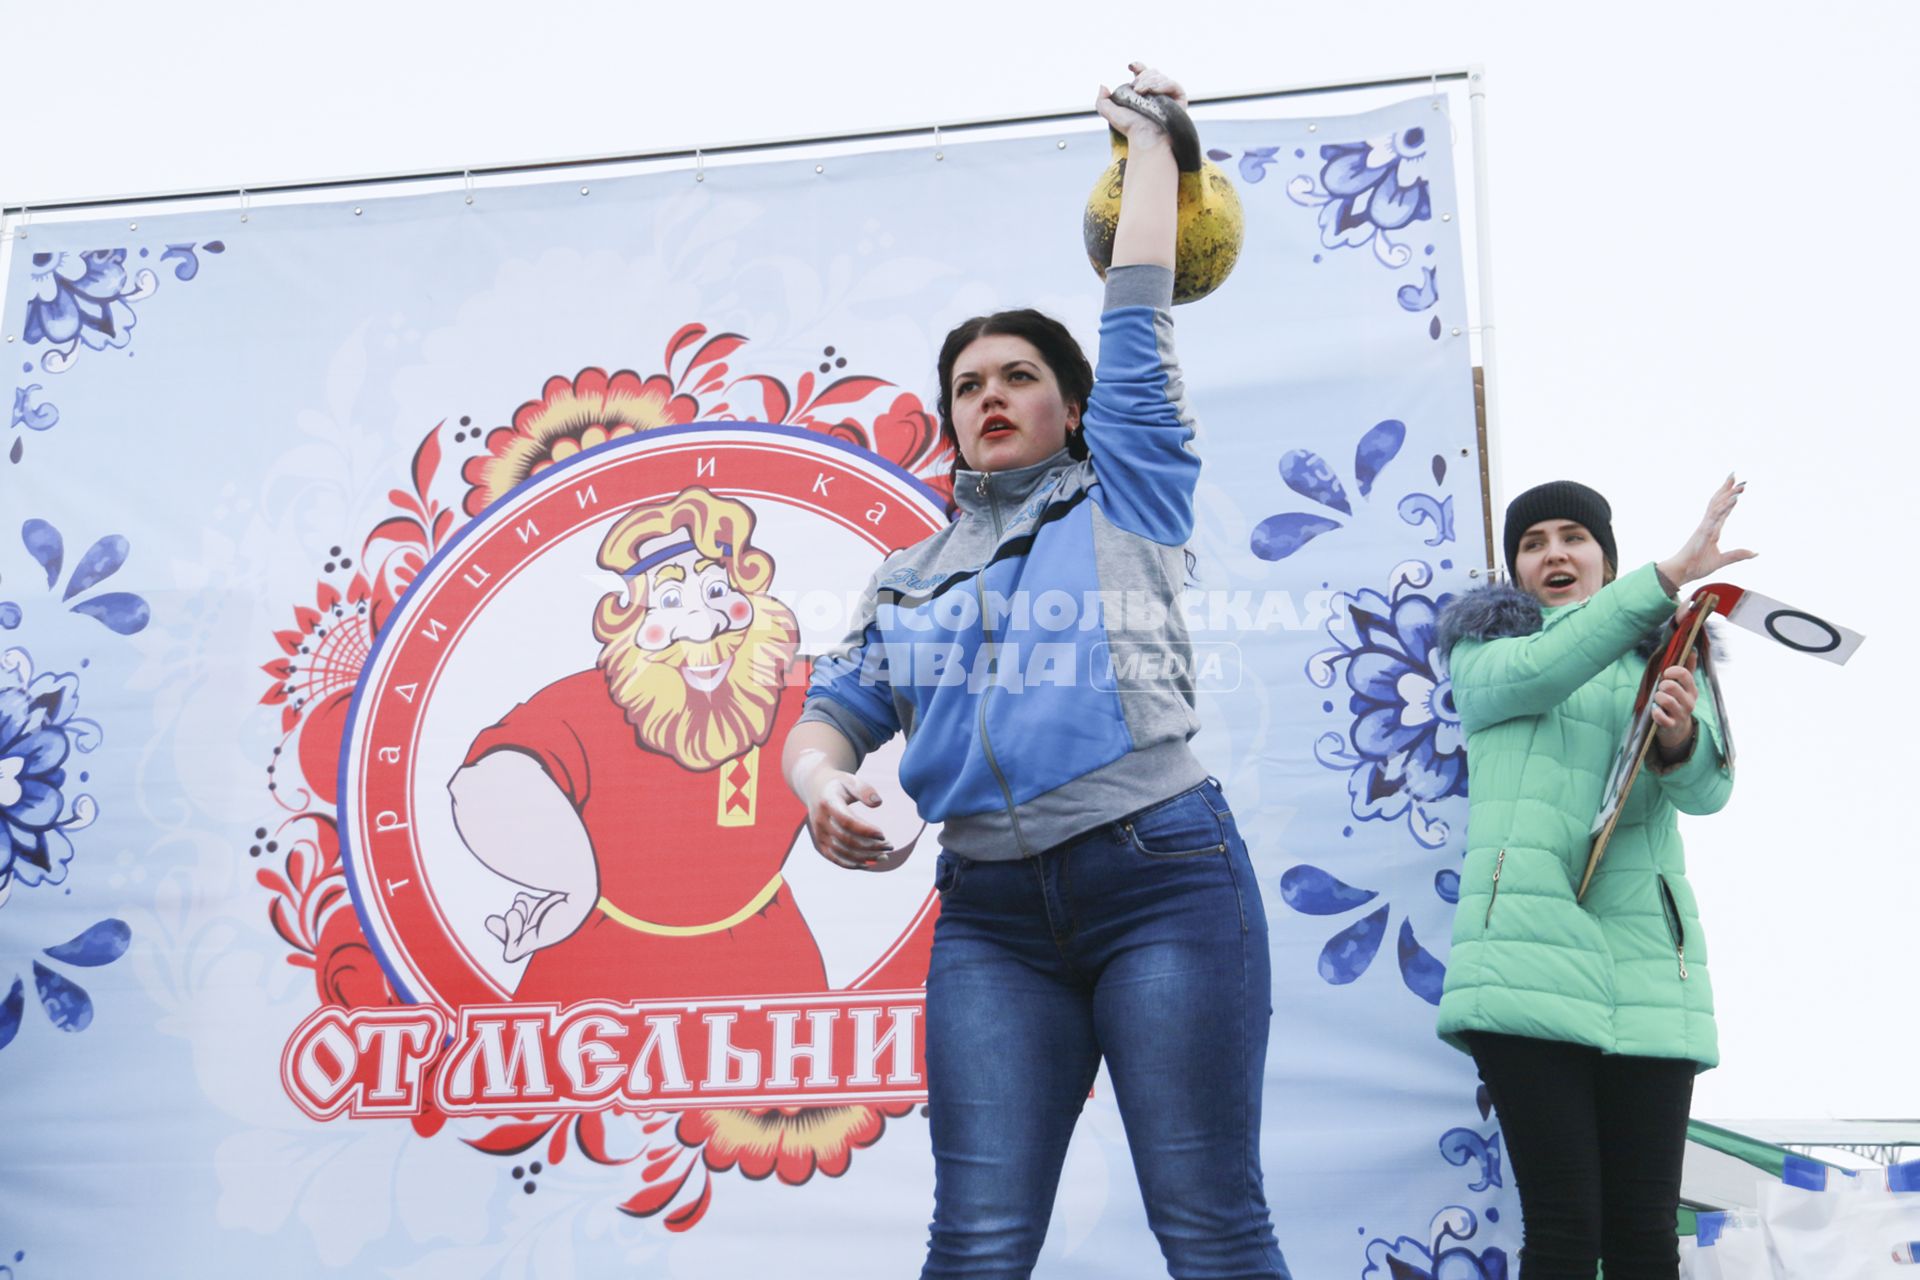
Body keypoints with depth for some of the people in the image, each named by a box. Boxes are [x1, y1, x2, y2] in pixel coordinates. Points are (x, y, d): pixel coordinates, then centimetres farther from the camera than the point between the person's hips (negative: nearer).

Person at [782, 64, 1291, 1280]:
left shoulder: (1124, 496, 12)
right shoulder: (909, 578, 21)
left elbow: (1139, 311, 11)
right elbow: (836, 711, 15)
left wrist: (1149, 139, 21)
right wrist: (820, 779, -8)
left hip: (1161, 874, -3)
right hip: (993, 915, 4)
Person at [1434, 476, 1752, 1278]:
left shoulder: (1661, 661, 21)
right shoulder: (1482, 651, 15)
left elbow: (1707, 789, 3)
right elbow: (1537, 671, -9)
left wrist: (1679, 736, -20)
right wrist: (1671, 574, -13)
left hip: (1647, 956, 3)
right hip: (1529, 948, -2)